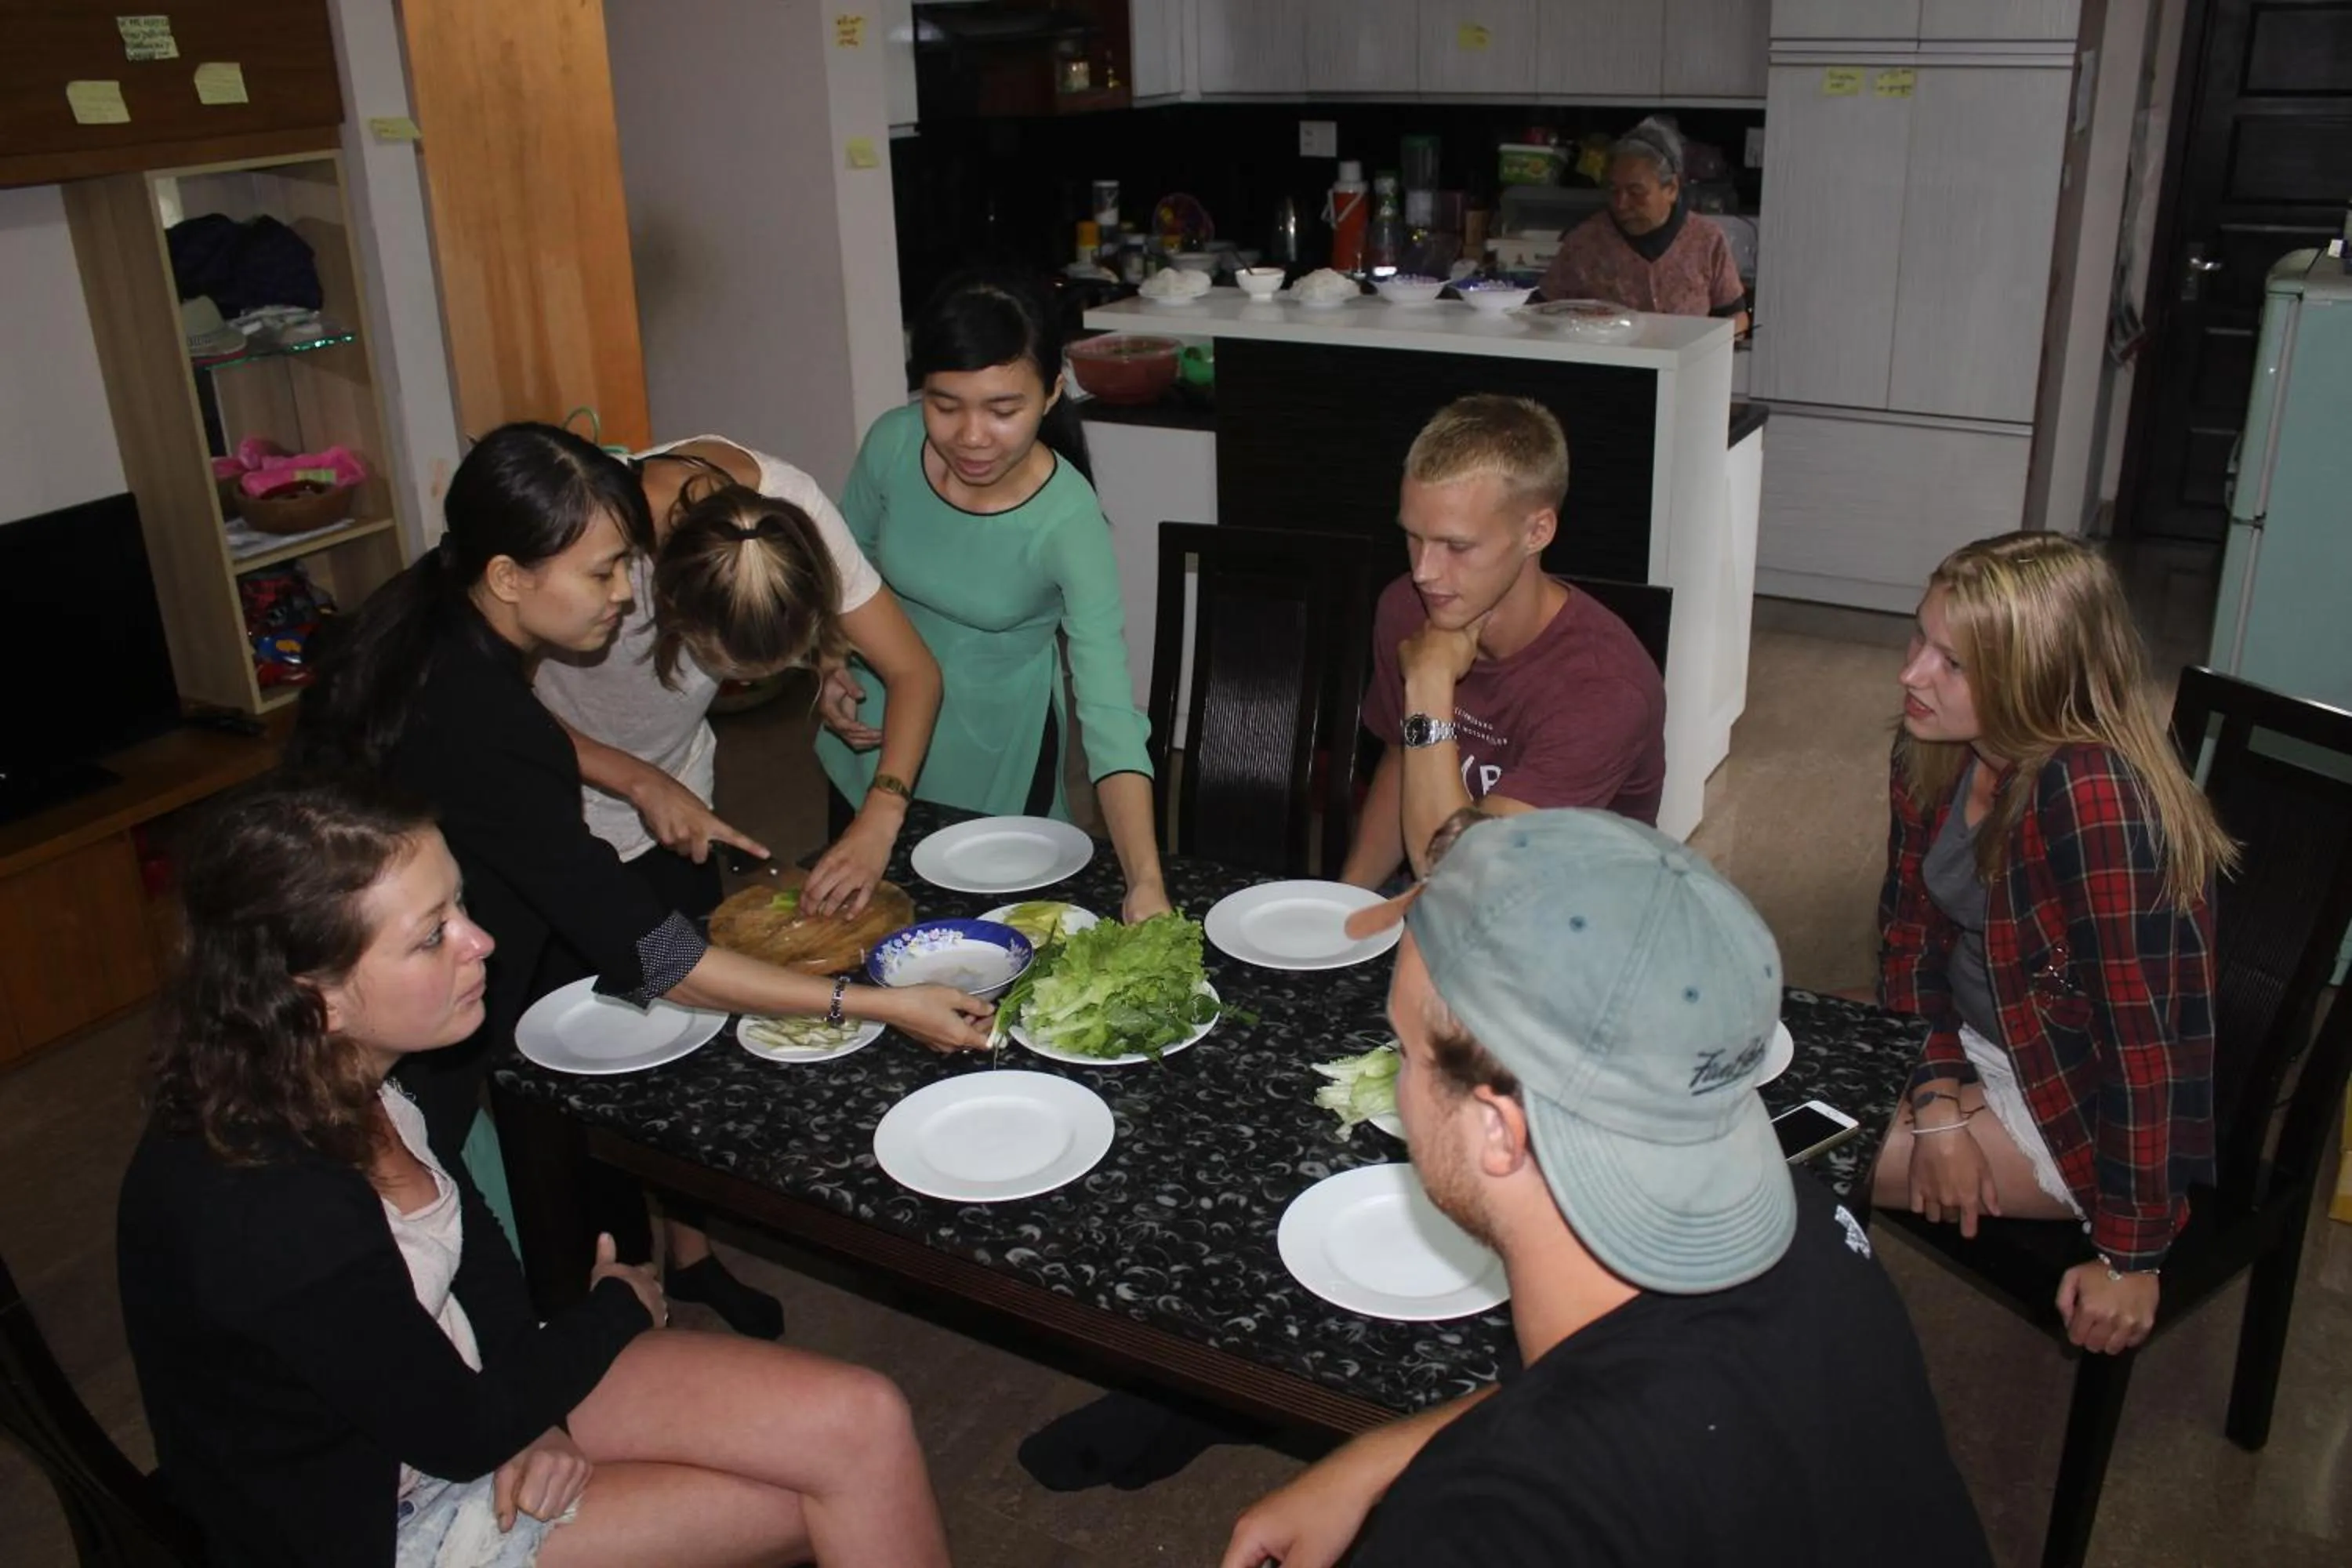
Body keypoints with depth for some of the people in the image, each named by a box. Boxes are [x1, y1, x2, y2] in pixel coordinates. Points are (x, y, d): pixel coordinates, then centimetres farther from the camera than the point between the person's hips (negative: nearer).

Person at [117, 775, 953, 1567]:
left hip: (455, 1394, 7)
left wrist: (541, 1415, -6)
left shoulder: (352, 1071, -12)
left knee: (864, 1425, -6)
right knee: (849, 1478, -9)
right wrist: (617, 1306, -5)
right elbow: (461, 1431, -21)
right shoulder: (263, 1213, -35)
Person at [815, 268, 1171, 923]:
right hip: (878, 724, 4)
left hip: (997, 745, -4)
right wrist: (831, 667, -12)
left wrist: (1145, 882, -49)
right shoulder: (893, 444, -20)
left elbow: (1108, 709, -38)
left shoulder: (1068, 521, -30)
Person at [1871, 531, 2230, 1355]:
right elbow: (1909, 929, 1)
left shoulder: (2091, 793, -32)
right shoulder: (1933, 749, -8)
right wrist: (1939, 1104, -12)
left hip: (2080, 1115, -7)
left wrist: (2130, 1257, -21)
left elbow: (2139, 1034, -28)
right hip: (1968, 1044, 7)